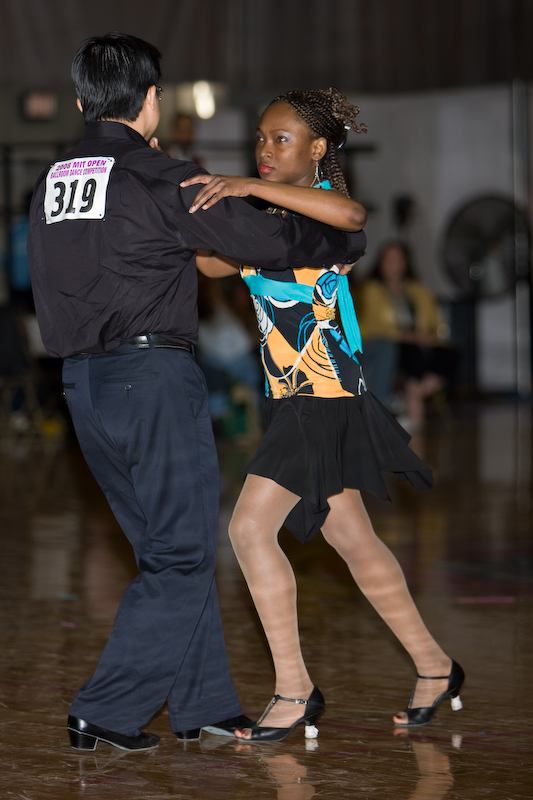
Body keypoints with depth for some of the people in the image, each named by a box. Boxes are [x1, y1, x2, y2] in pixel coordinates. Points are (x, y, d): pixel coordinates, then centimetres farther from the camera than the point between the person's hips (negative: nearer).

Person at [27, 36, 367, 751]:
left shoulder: (53, 182, 12)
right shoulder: (159, 181, -10)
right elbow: (268, 240, -8)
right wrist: (349, 240, 9)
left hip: (83, 383, 8)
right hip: (153, 375, -8)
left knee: (169, 547, 16)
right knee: (182, 553, -1)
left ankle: (202, 703, 19)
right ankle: (106, 713, -4)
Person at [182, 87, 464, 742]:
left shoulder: (322, 199, -10)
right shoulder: (272, 214, 15)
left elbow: (352, 215, -34)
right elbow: (214, 263, 14)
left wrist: (249, 187, -36)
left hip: (323, 395, -9)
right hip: (296, 395, 9)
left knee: (250, 528, -12)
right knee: (352, 540, 14)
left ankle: (294, 690, -6)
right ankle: (434, 668, 25)